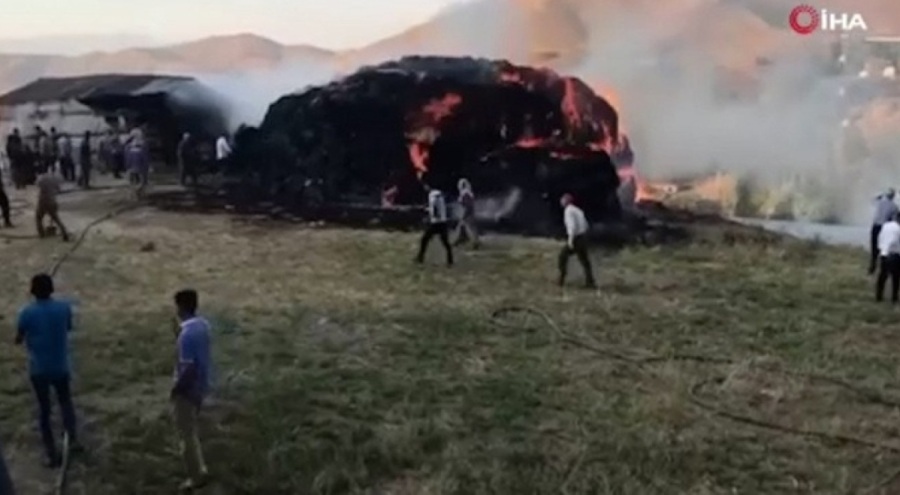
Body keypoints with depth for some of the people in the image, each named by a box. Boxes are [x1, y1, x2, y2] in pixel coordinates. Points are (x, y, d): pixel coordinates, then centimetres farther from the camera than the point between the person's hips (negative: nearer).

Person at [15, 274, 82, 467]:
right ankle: (73, 438, 13)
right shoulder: (64, 308, -10)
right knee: (65, 401, 26)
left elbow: (18, 340, -4)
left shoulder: (27, 312, -16)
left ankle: (52, 455, 14)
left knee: (44, 409, 11)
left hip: (38, 369, -1)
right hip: (61, 367, 1)